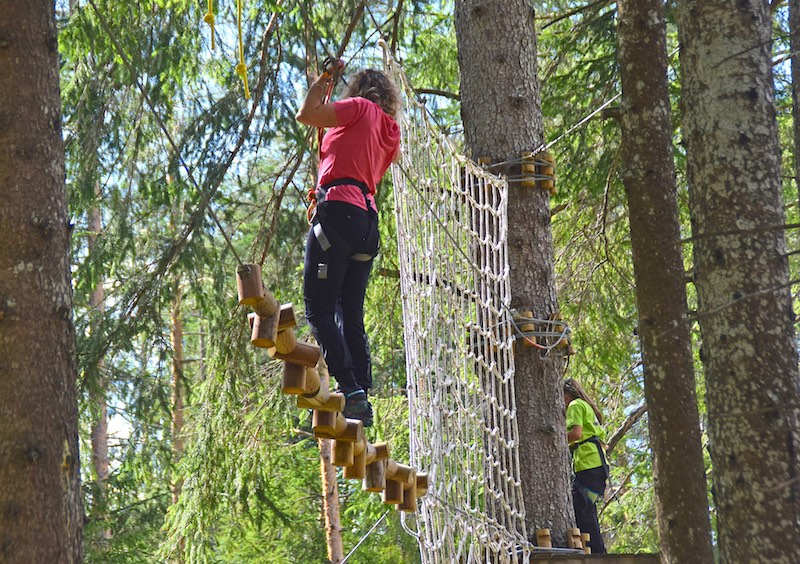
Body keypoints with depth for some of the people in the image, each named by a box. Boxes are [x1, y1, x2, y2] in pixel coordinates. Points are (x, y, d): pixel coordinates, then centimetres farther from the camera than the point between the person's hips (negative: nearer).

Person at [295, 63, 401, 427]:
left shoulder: (360, 107, 5)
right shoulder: (391, 132, 25)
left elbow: (306, 114, -4)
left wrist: (325, 78, 9)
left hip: (338, 209, -8)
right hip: (368, 221, 8)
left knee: (319, 308, -10)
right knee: (351, 316, 9)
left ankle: (349, 391, -20)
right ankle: (362, 401, 3)